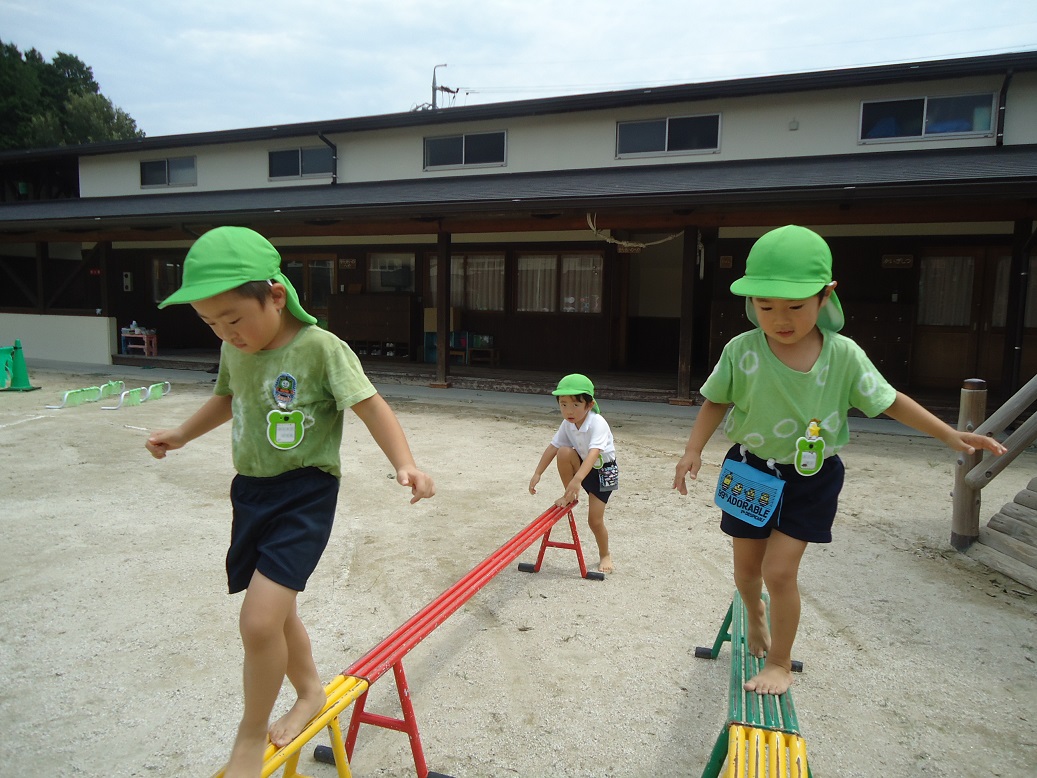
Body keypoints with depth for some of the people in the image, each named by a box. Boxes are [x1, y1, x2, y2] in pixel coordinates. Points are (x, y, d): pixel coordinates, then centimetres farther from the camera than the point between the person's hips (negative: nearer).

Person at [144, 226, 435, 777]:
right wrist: (182, 434, 32)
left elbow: (371, 407, -20)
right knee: (276, 613, 20)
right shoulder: (233, 350, 4)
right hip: (250, 491, 7)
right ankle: (310, 692, 45)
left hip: (303, 495, -7)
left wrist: (404, 463, -32)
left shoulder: (321, 348, -17)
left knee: (259, 621, -15)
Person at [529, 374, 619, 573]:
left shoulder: (597, 423, -32)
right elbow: (552, 447, -6)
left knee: (595, 520, -7)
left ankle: (605, 555, 23)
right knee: (564, 452, -28)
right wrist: (537, 473, -10)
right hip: (581, 466, 5)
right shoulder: (567, 424, -12)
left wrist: (577, 479, -57)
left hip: (603, 470, -5)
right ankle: (570, 497, -5)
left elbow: (594, 453, -44)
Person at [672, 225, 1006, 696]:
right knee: (746, 568, 15)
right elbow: (716, 401, -3)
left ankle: (780, 662, 17)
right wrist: (694, 450, -13)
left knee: (780, 571, -6)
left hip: (810, 479, -1)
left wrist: (950, 435, -2)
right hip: (751, 471, 1)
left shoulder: (844, 355, -14)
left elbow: (890, 401, -1)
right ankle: (756, 614, 50)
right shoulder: (742, 352, -16)